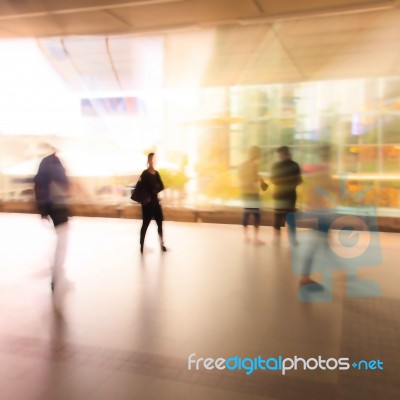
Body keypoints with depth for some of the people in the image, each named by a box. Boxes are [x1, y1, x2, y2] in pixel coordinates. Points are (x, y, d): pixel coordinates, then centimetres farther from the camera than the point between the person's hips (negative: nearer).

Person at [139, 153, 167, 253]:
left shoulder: (156, 173, 11)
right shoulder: (145, 174, -9)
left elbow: (161, 186, 4)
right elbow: (143, 188, -14)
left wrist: (156, 189, -12)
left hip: (155, 201, 6)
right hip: (147, 202, -6)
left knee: (160, 223, 6)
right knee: (145, 223, -1)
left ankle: (162, 244, 14)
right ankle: (142, 245, 8)